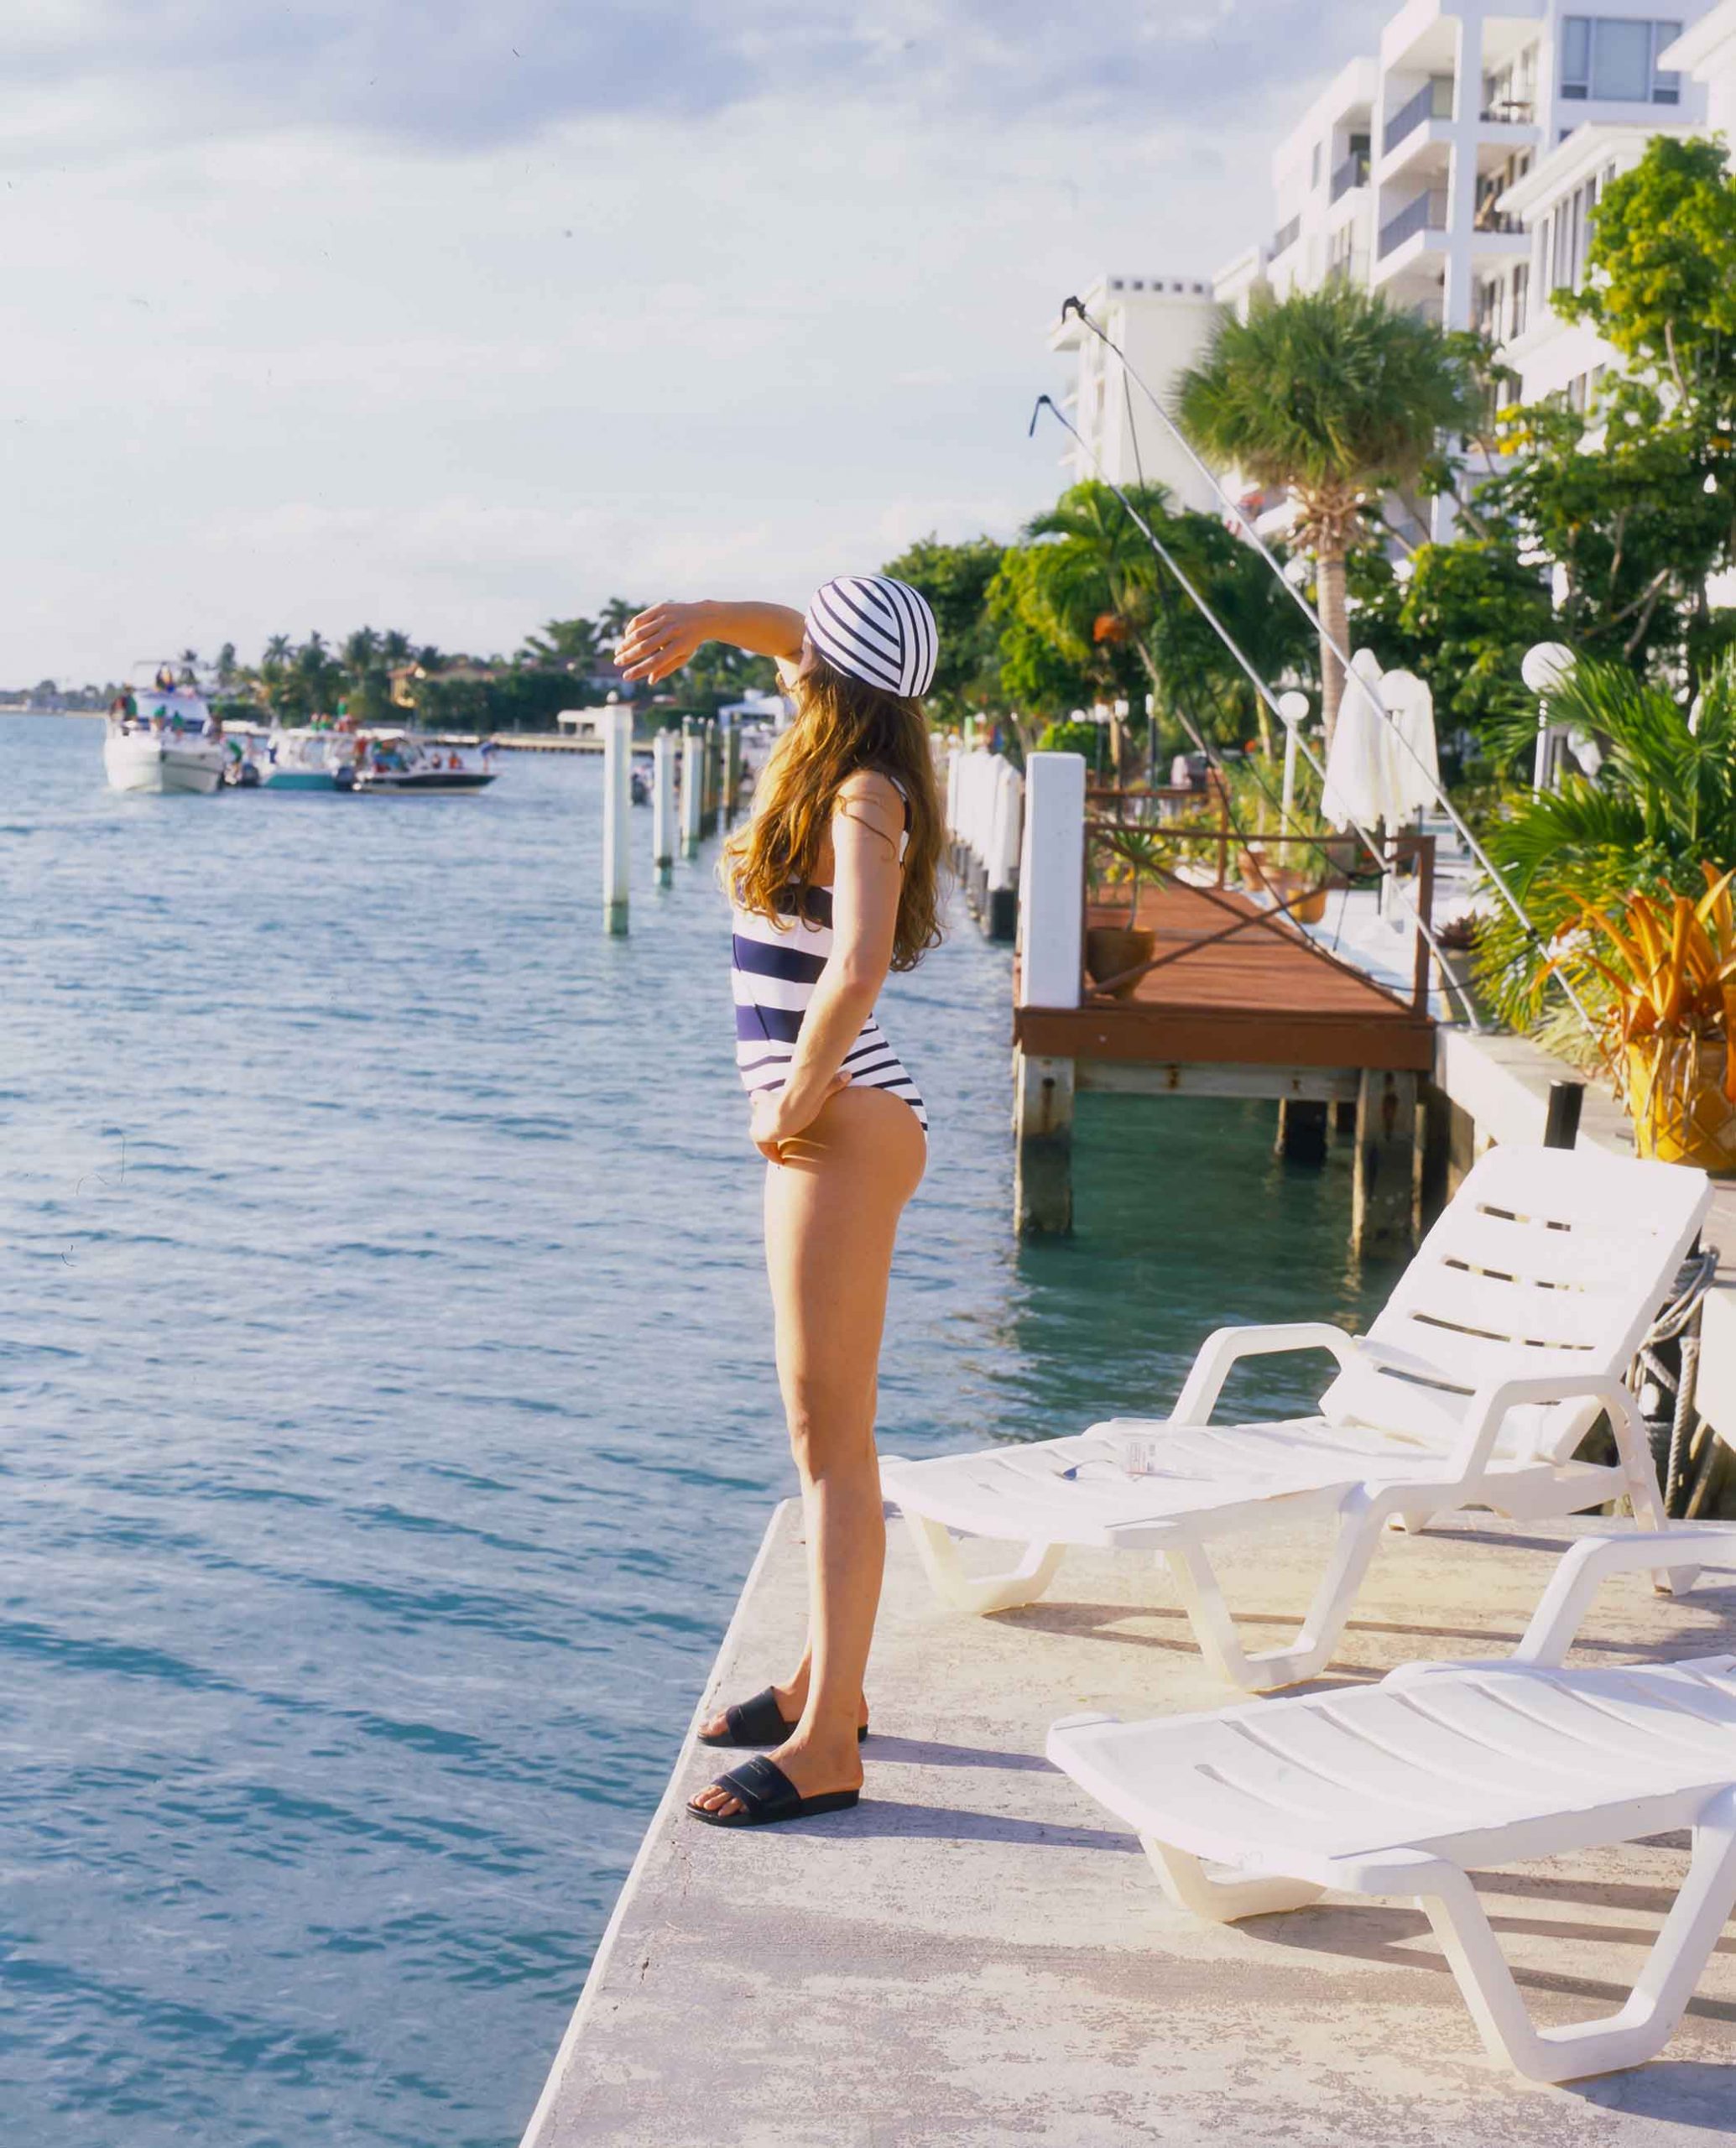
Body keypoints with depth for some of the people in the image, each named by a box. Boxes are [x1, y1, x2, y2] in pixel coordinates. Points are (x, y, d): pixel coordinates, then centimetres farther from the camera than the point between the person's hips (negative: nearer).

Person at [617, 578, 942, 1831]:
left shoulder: (866, 797, -16)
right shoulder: (845, 767, 9)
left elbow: (857, 968, -32)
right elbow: (790, 636, 26)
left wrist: (797, 1102, -19)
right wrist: (699, 622, 7)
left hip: (845, 1128, -10)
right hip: (824, 1127, 10)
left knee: (832, 1434, -6)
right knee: (822, 1426, 18)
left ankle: (828, 1745, -1)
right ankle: (828, 1683, 30)